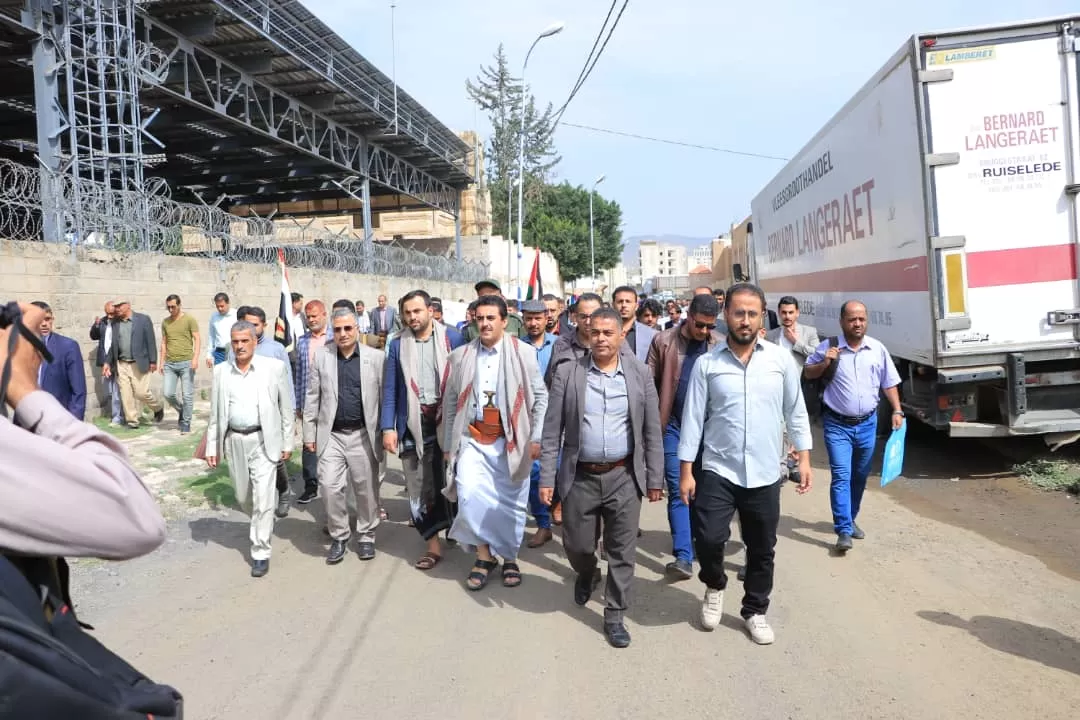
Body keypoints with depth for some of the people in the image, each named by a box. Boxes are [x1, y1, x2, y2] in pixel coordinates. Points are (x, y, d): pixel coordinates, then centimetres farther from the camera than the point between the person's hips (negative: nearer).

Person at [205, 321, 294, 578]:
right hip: (234, 440, 4)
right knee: (243, 497, 15)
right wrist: (212, 446, 5)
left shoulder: (275, 367, -5)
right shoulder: (221, 371, 4)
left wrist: (287, 443, -1)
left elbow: (286, 408, 0)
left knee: (262, 498, -7)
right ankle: (265, 522, 45)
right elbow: (215, 413, 8)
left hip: (264, 440, -4)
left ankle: (260, 553, 5)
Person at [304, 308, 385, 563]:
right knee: (330, 486, -2)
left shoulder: (376, 357, -2)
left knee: (366, 489, 7)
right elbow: (312, 397, 6)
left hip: (364, 435, -1)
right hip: (331, 435, 1)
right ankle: (339, 537, 16)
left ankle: (366, 536, 25)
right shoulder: (321, 356, 3)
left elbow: (386, 397, 0)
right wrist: (309, 433, 4)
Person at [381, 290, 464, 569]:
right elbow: (390, 389, 4)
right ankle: (433, 545, 13)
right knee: (419, 486, 4)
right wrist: (388, 427, -4)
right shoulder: (398, 345, 3)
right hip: (414, 424, 2)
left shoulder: (452, 338, -2)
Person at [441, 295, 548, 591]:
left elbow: (540, 397, 1)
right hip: (473, 441, 2)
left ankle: (509, 558, 29)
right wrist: (448, 445, 9)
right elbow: (450, 403, 10)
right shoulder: (460, 356, 7)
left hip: (511, 442, -1)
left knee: (511, 504, 6)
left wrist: (536, 438, -5)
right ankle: (484, 555, 7)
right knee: (469, 497, -15)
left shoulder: (523, 353, -1)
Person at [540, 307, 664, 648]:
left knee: (622, 551, 6)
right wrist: (547, 478, -6)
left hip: (624, 476, 0)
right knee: (577, 545, 10)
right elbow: (552, 431, -2)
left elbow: (652, 431, 3)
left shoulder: (640, 374, 0)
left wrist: (655, 478, 1)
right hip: (580, 477, 0)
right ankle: (587, 574, 45)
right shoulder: (567, 373, -2)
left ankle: (614, 616, 23)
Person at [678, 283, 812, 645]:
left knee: (762, 549, 11)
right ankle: (715, 587, 22)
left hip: (765, 474, 2)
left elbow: (796, 412, 8)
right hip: (717, 470, -1)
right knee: (708, 538, -11)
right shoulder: (707, 364, -3)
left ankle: (755, 612, 33)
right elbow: (692, 419, -2)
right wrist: (686, 471, -3)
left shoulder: (781, 360, 0)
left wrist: (804, 457, 5)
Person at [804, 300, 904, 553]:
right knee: (841, 476, -11)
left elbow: (889, 383, 9)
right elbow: (808, 374, 3)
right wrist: (824, 363, -15)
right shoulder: (828, 347, -6)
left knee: (860, 476, 15)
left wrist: (897, 410, 1)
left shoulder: (878, 349, 2)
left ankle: (850, 520, 33)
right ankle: (843, 531, -10)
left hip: (867, 424, 4)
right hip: (837, 425, -3)